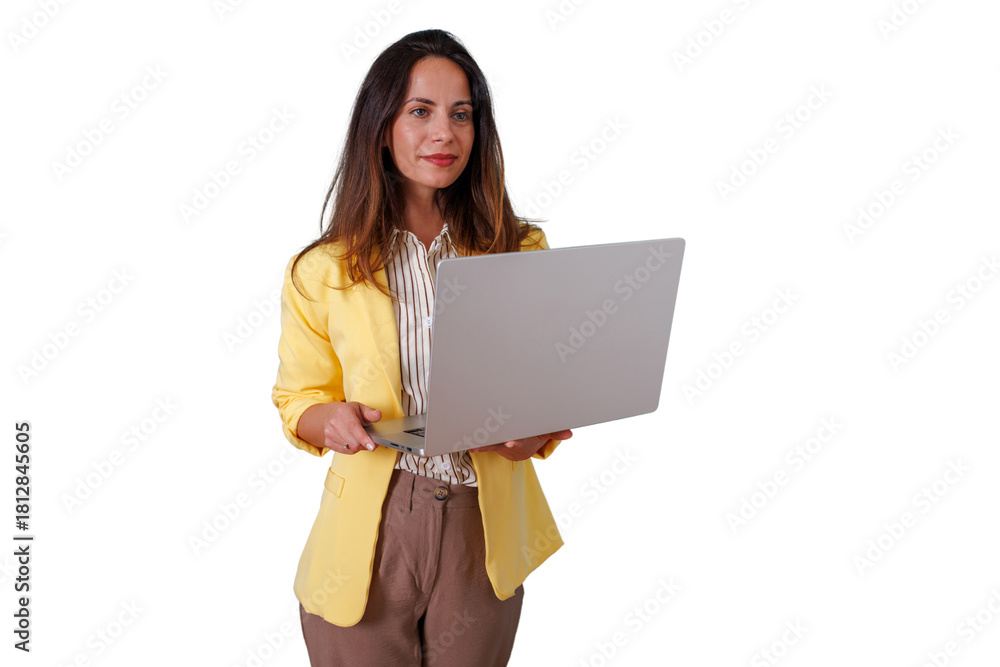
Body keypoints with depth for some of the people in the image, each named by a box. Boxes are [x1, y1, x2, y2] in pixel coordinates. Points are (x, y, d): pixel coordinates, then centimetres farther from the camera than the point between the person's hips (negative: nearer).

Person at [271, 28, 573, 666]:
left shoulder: (523, 252, 1)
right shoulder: (323, 272, -3)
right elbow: (298, 400, 6)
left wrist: (533, 433, -16)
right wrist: (332, 420, -16)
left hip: (484, 529, 2)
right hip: (369, 535, -1)